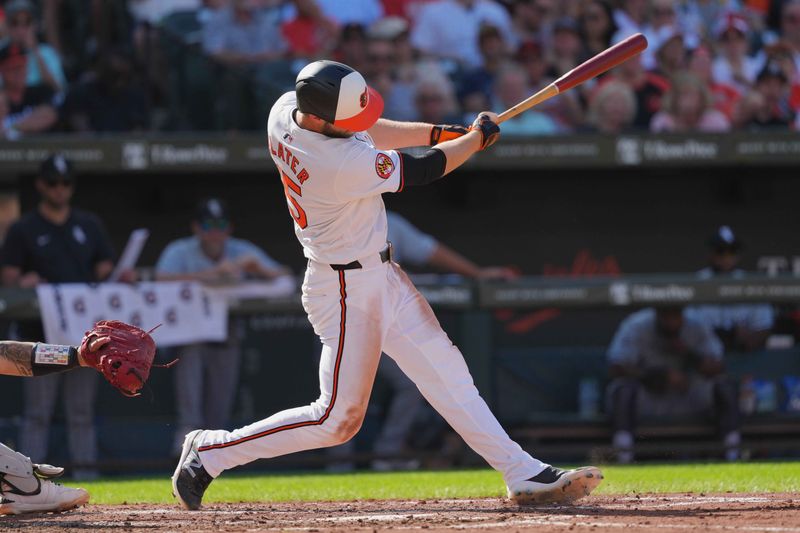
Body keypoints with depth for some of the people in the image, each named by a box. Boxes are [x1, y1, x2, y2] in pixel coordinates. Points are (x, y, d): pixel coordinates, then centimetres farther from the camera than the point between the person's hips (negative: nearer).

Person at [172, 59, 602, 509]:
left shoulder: (286, 109, -9)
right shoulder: (344, 166, -34)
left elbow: (367, 133, 10)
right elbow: (423, 170, -19)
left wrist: (440, 132, 3)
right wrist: (478, 137, -2)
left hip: (380, 274, 10)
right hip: (347, 290, -10)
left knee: (447, 373, 8)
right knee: (337, 420, -1)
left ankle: (525, 475, 11)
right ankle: (210, 453, 11)